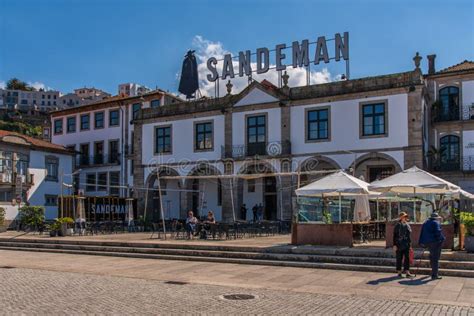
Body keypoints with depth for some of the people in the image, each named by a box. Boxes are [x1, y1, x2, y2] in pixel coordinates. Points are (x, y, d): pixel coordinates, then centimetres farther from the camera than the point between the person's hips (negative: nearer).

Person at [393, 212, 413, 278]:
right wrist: (394, 245, -13)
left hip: (406, 245, 5)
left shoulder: (407, 225, 10)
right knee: (399, 259, 3)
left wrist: (410, 244, 14)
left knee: (407, 258, 1)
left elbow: (409, 235, 16)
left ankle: (407, 272, 3)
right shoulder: (397, 225, -6)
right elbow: (394, 236, -7)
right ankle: (399, 272, 13)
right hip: (399, 245, -5)